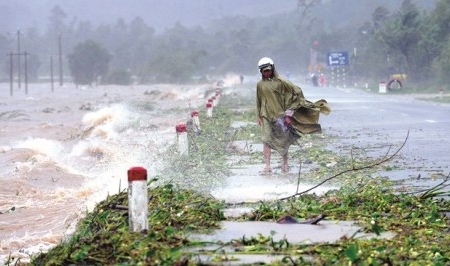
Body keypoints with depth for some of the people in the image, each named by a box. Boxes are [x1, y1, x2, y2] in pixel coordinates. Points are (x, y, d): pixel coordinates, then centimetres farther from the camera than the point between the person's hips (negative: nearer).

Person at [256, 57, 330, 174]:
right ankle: (267, 166, -7)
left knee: (283, 140, 4)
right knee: (266, 140, -6)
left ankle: (285, 163, 19)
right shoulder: (260, 84, 6)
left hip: (279, 114, -2)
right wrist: (259, 116, 12)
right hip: (267, 115, 2)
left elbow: (296, 91, -2)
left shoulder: (280, 81, -4)